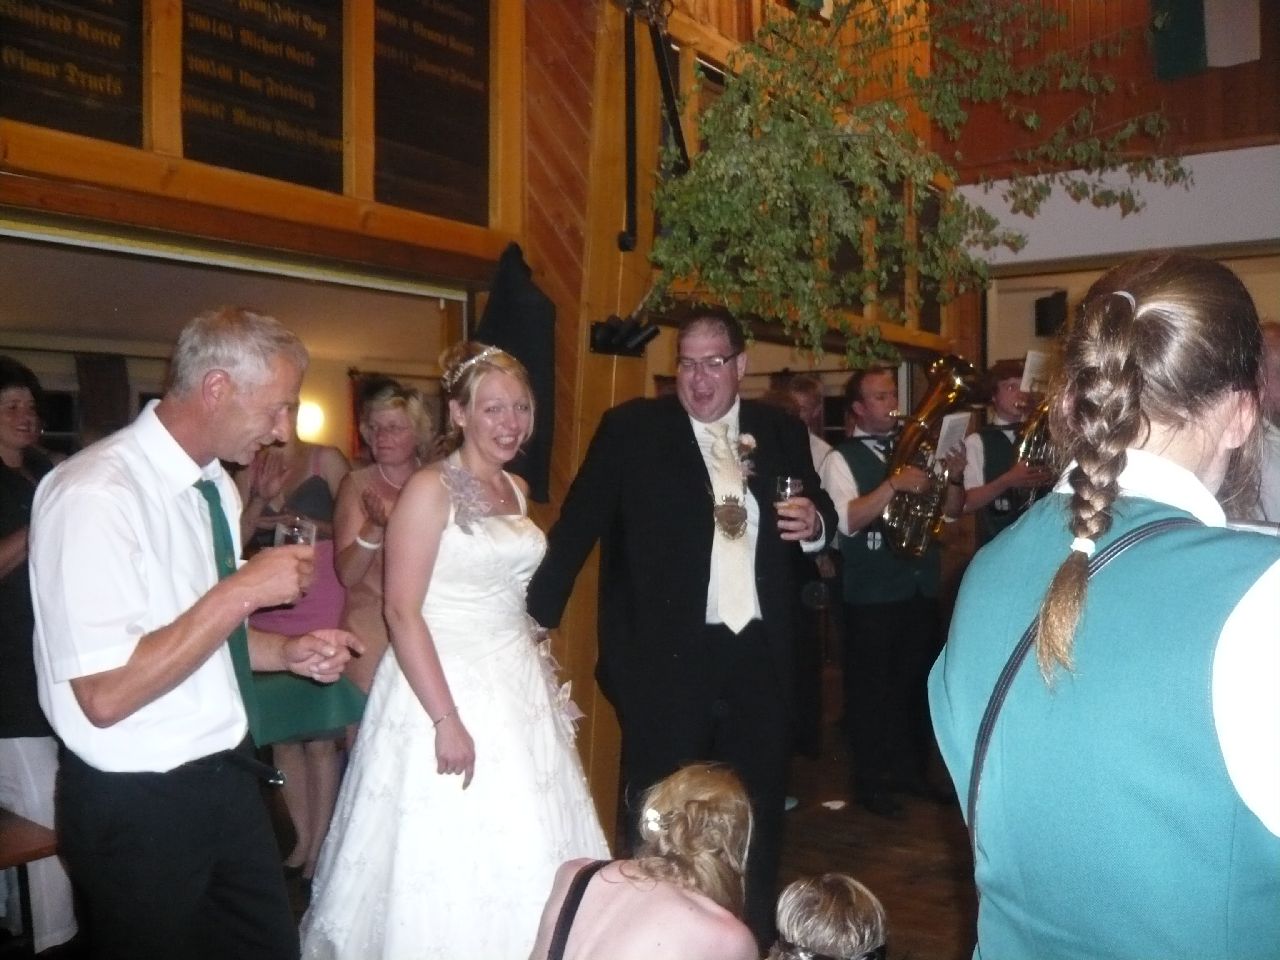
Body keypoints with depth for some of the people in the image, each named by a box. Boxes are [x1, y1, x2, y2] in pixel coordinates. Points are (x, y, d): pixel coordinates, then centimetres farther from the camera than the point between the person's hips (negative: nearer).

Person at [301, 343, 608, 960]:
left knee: (523, 858, 14)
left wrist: (534, 672, 16)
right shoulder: (430, 490, -13)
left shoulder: (516, 489, 9)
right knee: (448, 863, 3)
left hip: (519, 685, 7)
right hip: (445, 682, -7)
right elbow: (402, 610, -19)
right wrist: (446, 718, -22)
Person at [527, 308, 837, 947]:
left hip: (758, 654, 4)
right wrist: (537, 615, -10)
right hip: (665, 656, -3)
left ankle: (754, 936, 37)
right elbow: (579, 526, -5)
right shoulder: (630, 428, -3)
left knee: (758, 811, 18)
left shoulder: (781, 431, 7)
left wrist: (815, 522, -8)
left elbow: (818, 511, 15)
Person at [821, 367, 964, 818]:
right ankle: (871, 781, 17)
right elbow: (848, 521, -22)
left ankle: (912, 769, 31)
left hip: (922, 586, 6)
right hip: (872, 594, -6)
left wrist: (953, 476, -9)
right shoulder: (842, 459, -6)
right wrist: (894, 484, -29)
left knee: (919, 682, 15)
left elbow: (950, 511, 10)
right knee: (871, 688, 3)